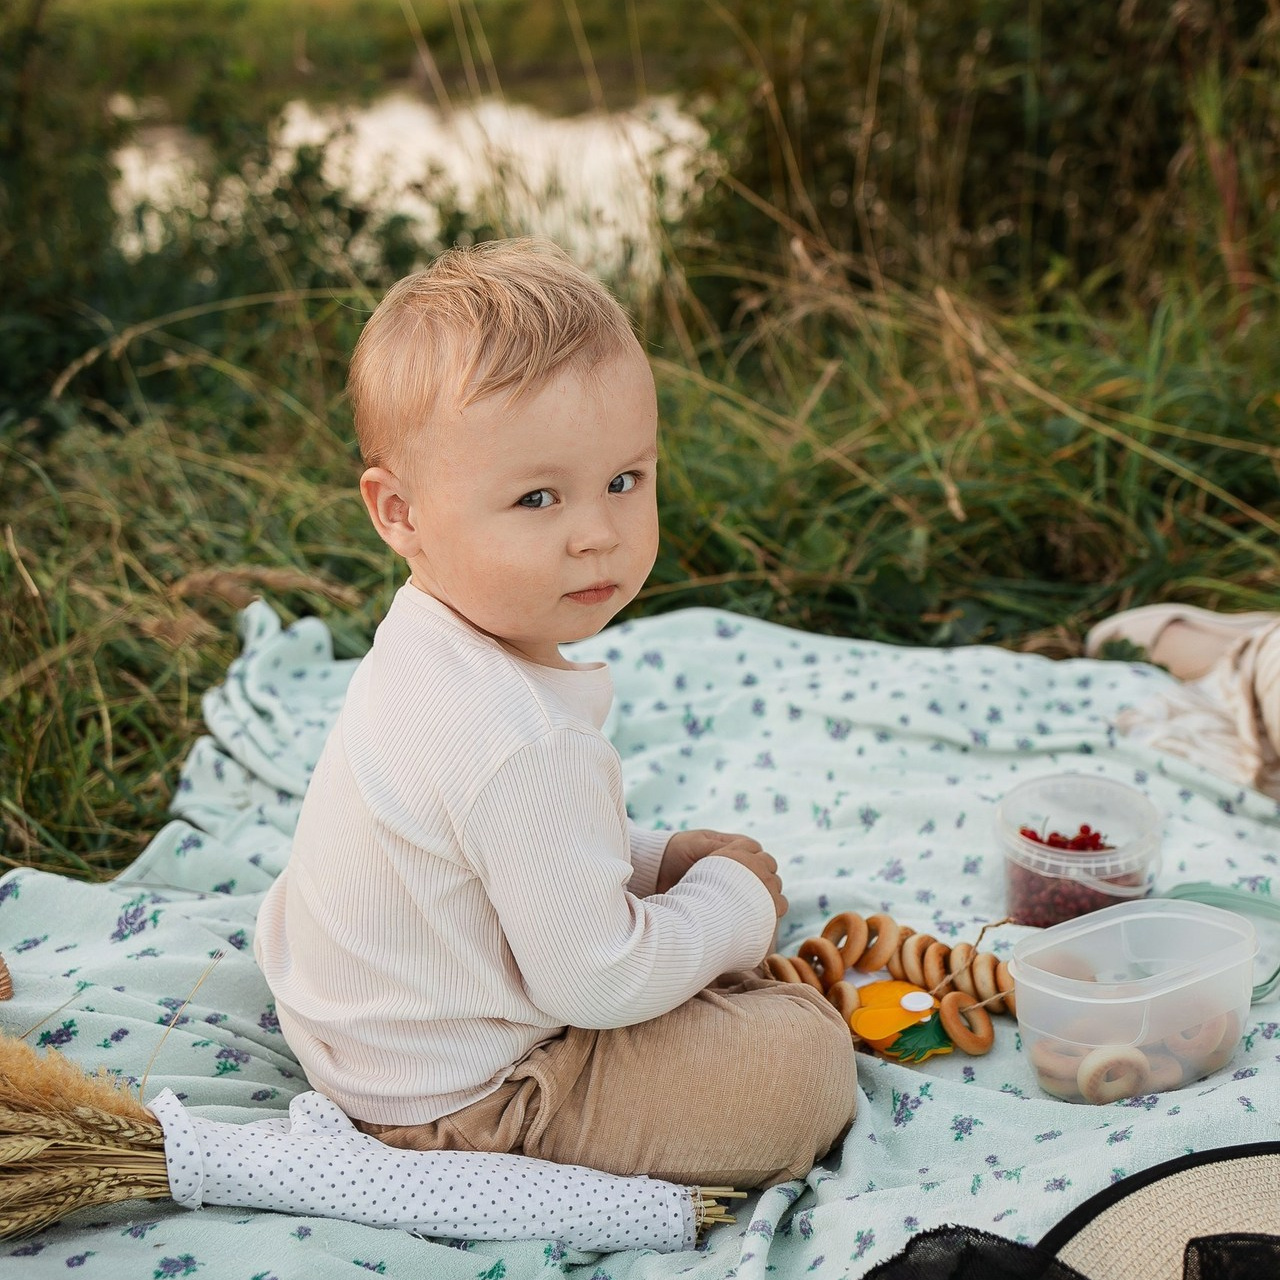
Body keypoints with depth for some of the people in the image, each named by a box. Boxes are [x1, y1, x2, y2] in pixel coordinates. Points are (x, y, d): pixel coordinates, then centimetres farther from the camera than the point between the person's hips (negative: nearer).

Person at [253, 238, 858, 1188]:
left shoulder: (426, 646, -7)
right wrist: (735, 902, -13)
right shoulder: (524, 744, -37)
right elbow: (595, 984, -29)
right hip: (451, 1100, -9)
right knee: (807, 1056, -9)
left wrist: (660, 858, 2)